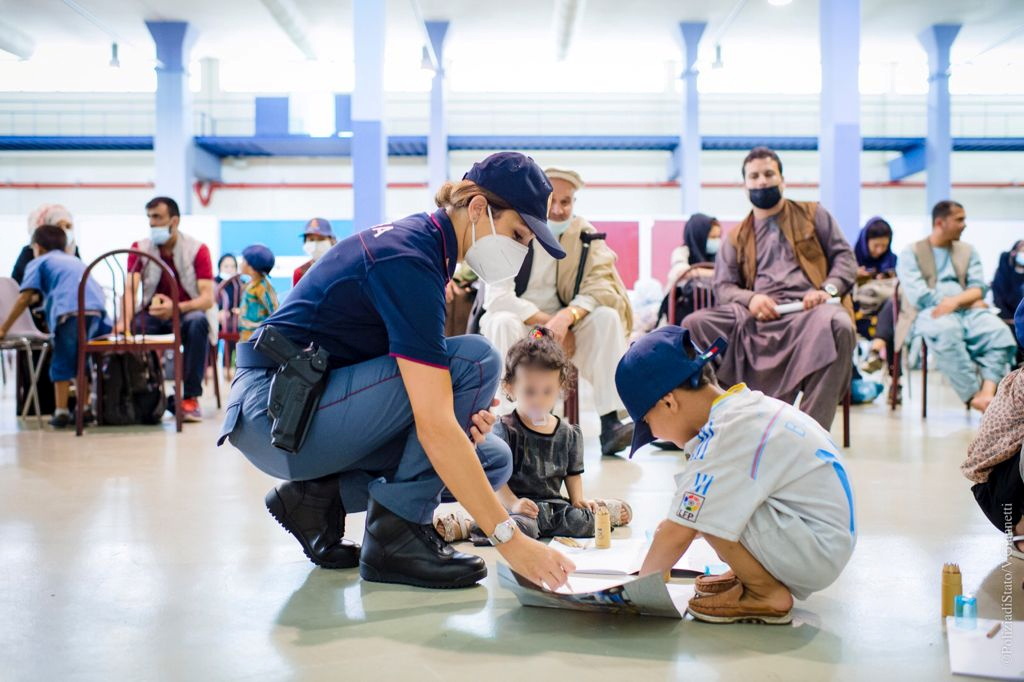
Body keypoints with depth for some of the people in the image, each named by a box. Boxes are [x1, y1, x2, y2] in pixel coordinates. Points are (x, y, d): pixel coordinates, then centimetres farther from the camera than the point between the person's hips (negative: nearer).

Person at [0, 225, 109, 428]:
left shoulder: (37, 263, 20)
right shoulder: (76, 260, 36)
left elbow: (25, 298, 8)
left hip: (70, 312, -5)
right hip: (96, 309, 5)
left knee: (62, 362, 7)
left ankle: (61, 412, 3)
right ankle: (84, 408, 21)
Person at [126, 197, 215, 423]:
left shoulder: (197, 249, -6)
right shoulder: (140, 249, 1)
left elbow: (207, 299, -15)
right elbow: (129, 290, -13)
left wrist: (176, 308, -34)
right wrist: (125, 322, -34)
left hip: (186, 313, -2)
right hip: (153, 315, 2)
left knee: (198, 322, -37)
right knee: (133, 327, -32)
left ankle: (191, 397, -29)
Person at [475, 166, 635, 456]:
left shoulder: (584, 233, -4)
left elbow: (600, 285, -16)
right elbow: (497, 298, -22)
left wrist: (566, 317, -35)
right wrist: (548, 322, -30)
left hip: (560, 320, 3)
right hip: (515, 325, -3)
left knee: (607, 317, -23)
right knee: (503, 322, -36)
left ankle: (611, 423, -28)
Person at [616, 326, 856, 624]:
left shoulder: (725, 436, -21)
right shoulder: (747, 406, 7)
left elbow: (678, 535, -17)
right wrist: (680, 523, 26)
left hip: (817, 554, -10)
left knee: (707, 506, -21)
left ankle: (767, 593, -4)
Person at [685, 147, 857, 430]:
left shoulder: (813, 214, 21)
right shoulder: (736, 237, 24)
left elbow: (845, 256, 13)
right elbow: (723, 286, 13)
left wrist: (828, 289, -10)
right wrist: (750, 299, -11)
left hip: (808, 308, -2)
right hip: (759, 314, 2)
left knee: (838, 325, -39)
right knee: (694, 324, -25)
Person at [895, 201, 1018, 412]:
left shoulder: (967, 251, 23)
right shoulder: (911, 253, 9)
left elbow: (979, 288, 8)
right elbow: (919, 296, -6)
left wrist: (956, 300, -16)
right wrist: (970, 300, -5)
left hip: (966, 311, 4)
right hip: (929, 314, -4)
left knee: (1000, 331, -28)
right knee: (947, 330, -40)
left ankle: (988, 393, -42)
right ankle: (974, 396, -38)